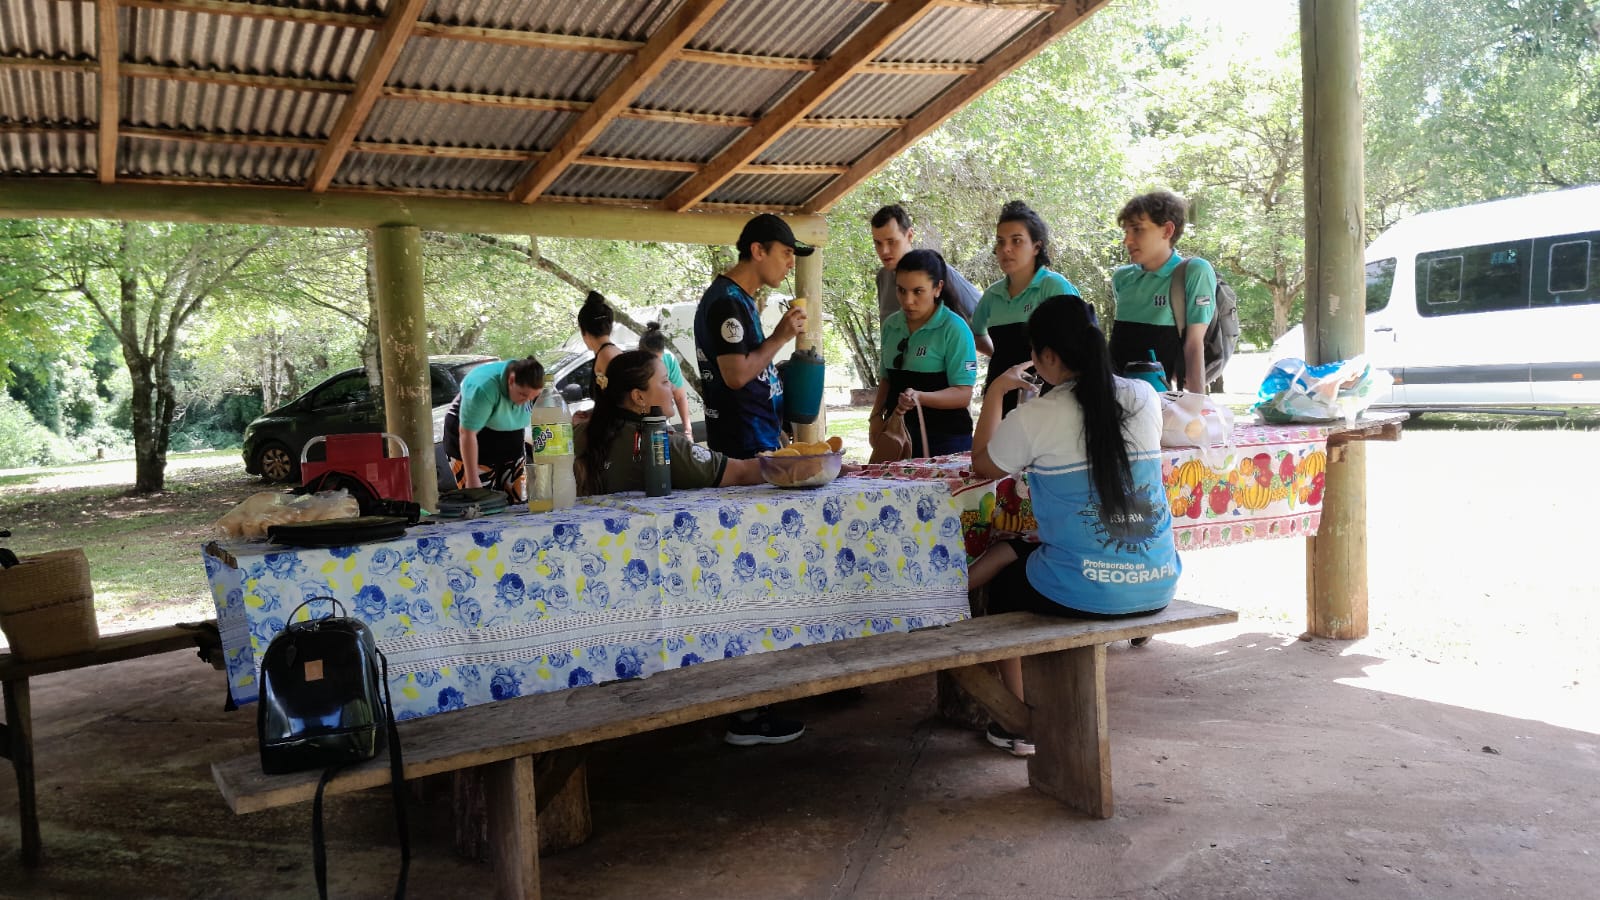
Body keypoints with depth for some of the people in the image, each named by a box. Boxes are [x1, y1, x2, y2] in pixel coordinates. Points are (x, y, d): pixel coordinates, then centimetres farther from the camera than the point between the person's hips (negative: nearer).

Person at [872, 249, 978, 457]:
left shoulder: (954, 329, -12)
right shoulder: (891, 325, 6)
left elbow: (963, 394, -16)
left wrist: (919, 397, -30)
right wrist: (876, 416, 4)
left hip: (945, 439, -5)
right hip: (898, 434, 5)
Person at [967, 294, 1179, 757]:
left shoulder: (1035, 418, -13)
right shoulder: (1145, 397, 1)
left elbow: (983, 465, 6)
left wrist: (996, 393, 14)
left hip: (1086, 592, -6)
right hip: (1158, 584, 6)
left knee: (1002, 584, 26)